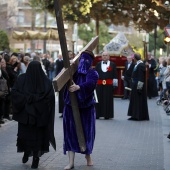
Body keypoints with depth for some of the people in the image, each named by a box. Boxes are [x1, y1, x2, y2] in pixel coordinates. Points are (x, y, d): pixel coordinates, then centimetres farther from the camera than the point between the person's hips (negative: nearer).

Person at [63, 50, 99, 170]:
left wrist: (78, 87, -44)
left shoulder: (93, 73, -5)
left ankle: (88, 155, 34)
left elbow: (90, 83, -26)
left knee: (87, 132, 7)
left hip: (86, 107, -2)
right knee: (70, 132, -1)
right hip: (71, 106, 2)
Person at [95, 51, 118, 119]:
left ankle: (107, 115, 6)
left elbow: (115, 75, 2)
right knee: (99, 100, 3)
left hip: (109, 85, -2)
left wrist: (115, 84, -4)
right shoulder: (98, 64, 12)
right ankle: (98, 114, 10)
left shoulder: (112, 64, 5)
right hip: (99, 85, 2)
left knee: (108, 100, -1)